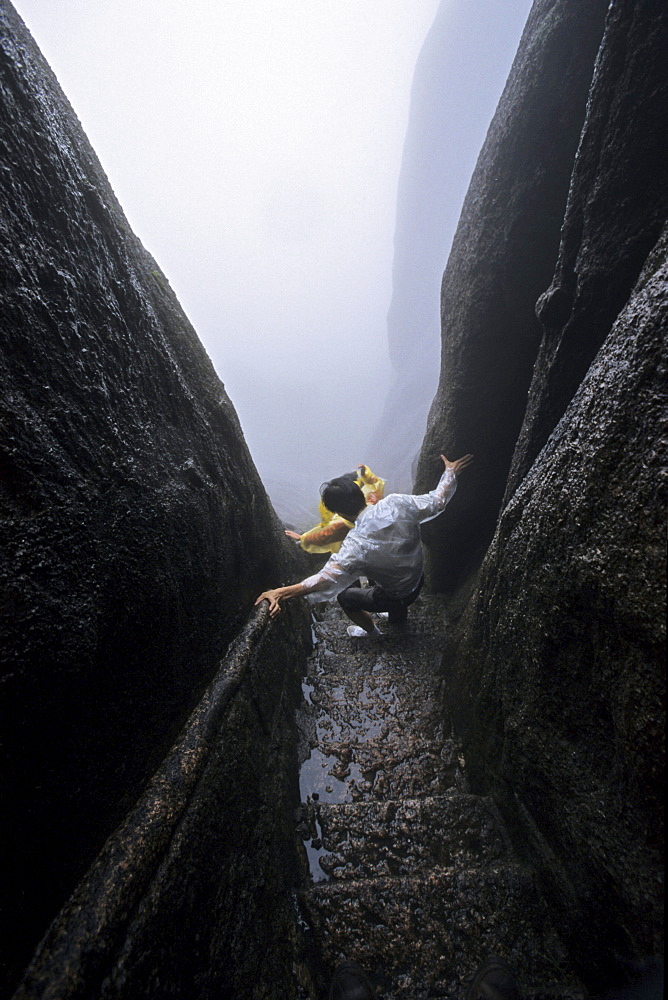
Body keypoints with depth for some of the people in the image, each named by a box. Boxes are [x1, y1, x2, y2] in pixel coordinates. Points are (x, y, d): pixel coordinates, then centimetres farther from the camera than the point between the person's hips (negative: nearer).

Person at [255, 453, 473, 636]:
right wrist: (450, 473, 4)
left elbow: (326, 579, -43)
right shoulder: (398, 503, -26)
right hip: (417, 581, 6)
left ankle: (372, 632, 43)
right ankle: (400, 613, 67)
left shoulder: (356, 545, -38)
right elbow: (436, 502, -12)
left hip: (393, 597, -5)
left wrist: (281, 592, -44)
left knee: (345, 596, 18)